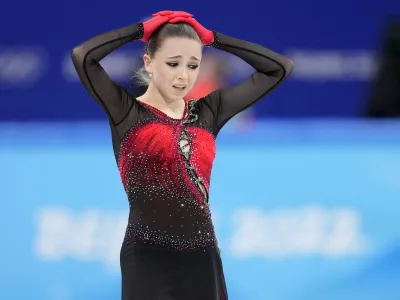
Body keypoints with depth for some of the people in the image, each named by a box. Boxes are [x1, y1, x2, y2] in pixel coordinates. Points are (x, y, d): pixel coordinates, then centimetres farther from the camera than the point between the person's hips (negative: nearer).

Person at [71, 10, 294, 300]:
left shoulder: (208, 112, 11)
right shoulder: (127, 112, -1)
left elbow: (280, 68, 13)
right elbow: (83, 56, -16)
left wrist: (210, 37, 10)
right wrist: (143, 29, -4)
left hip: (203, 258, 4)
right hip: (149, 258, -4)